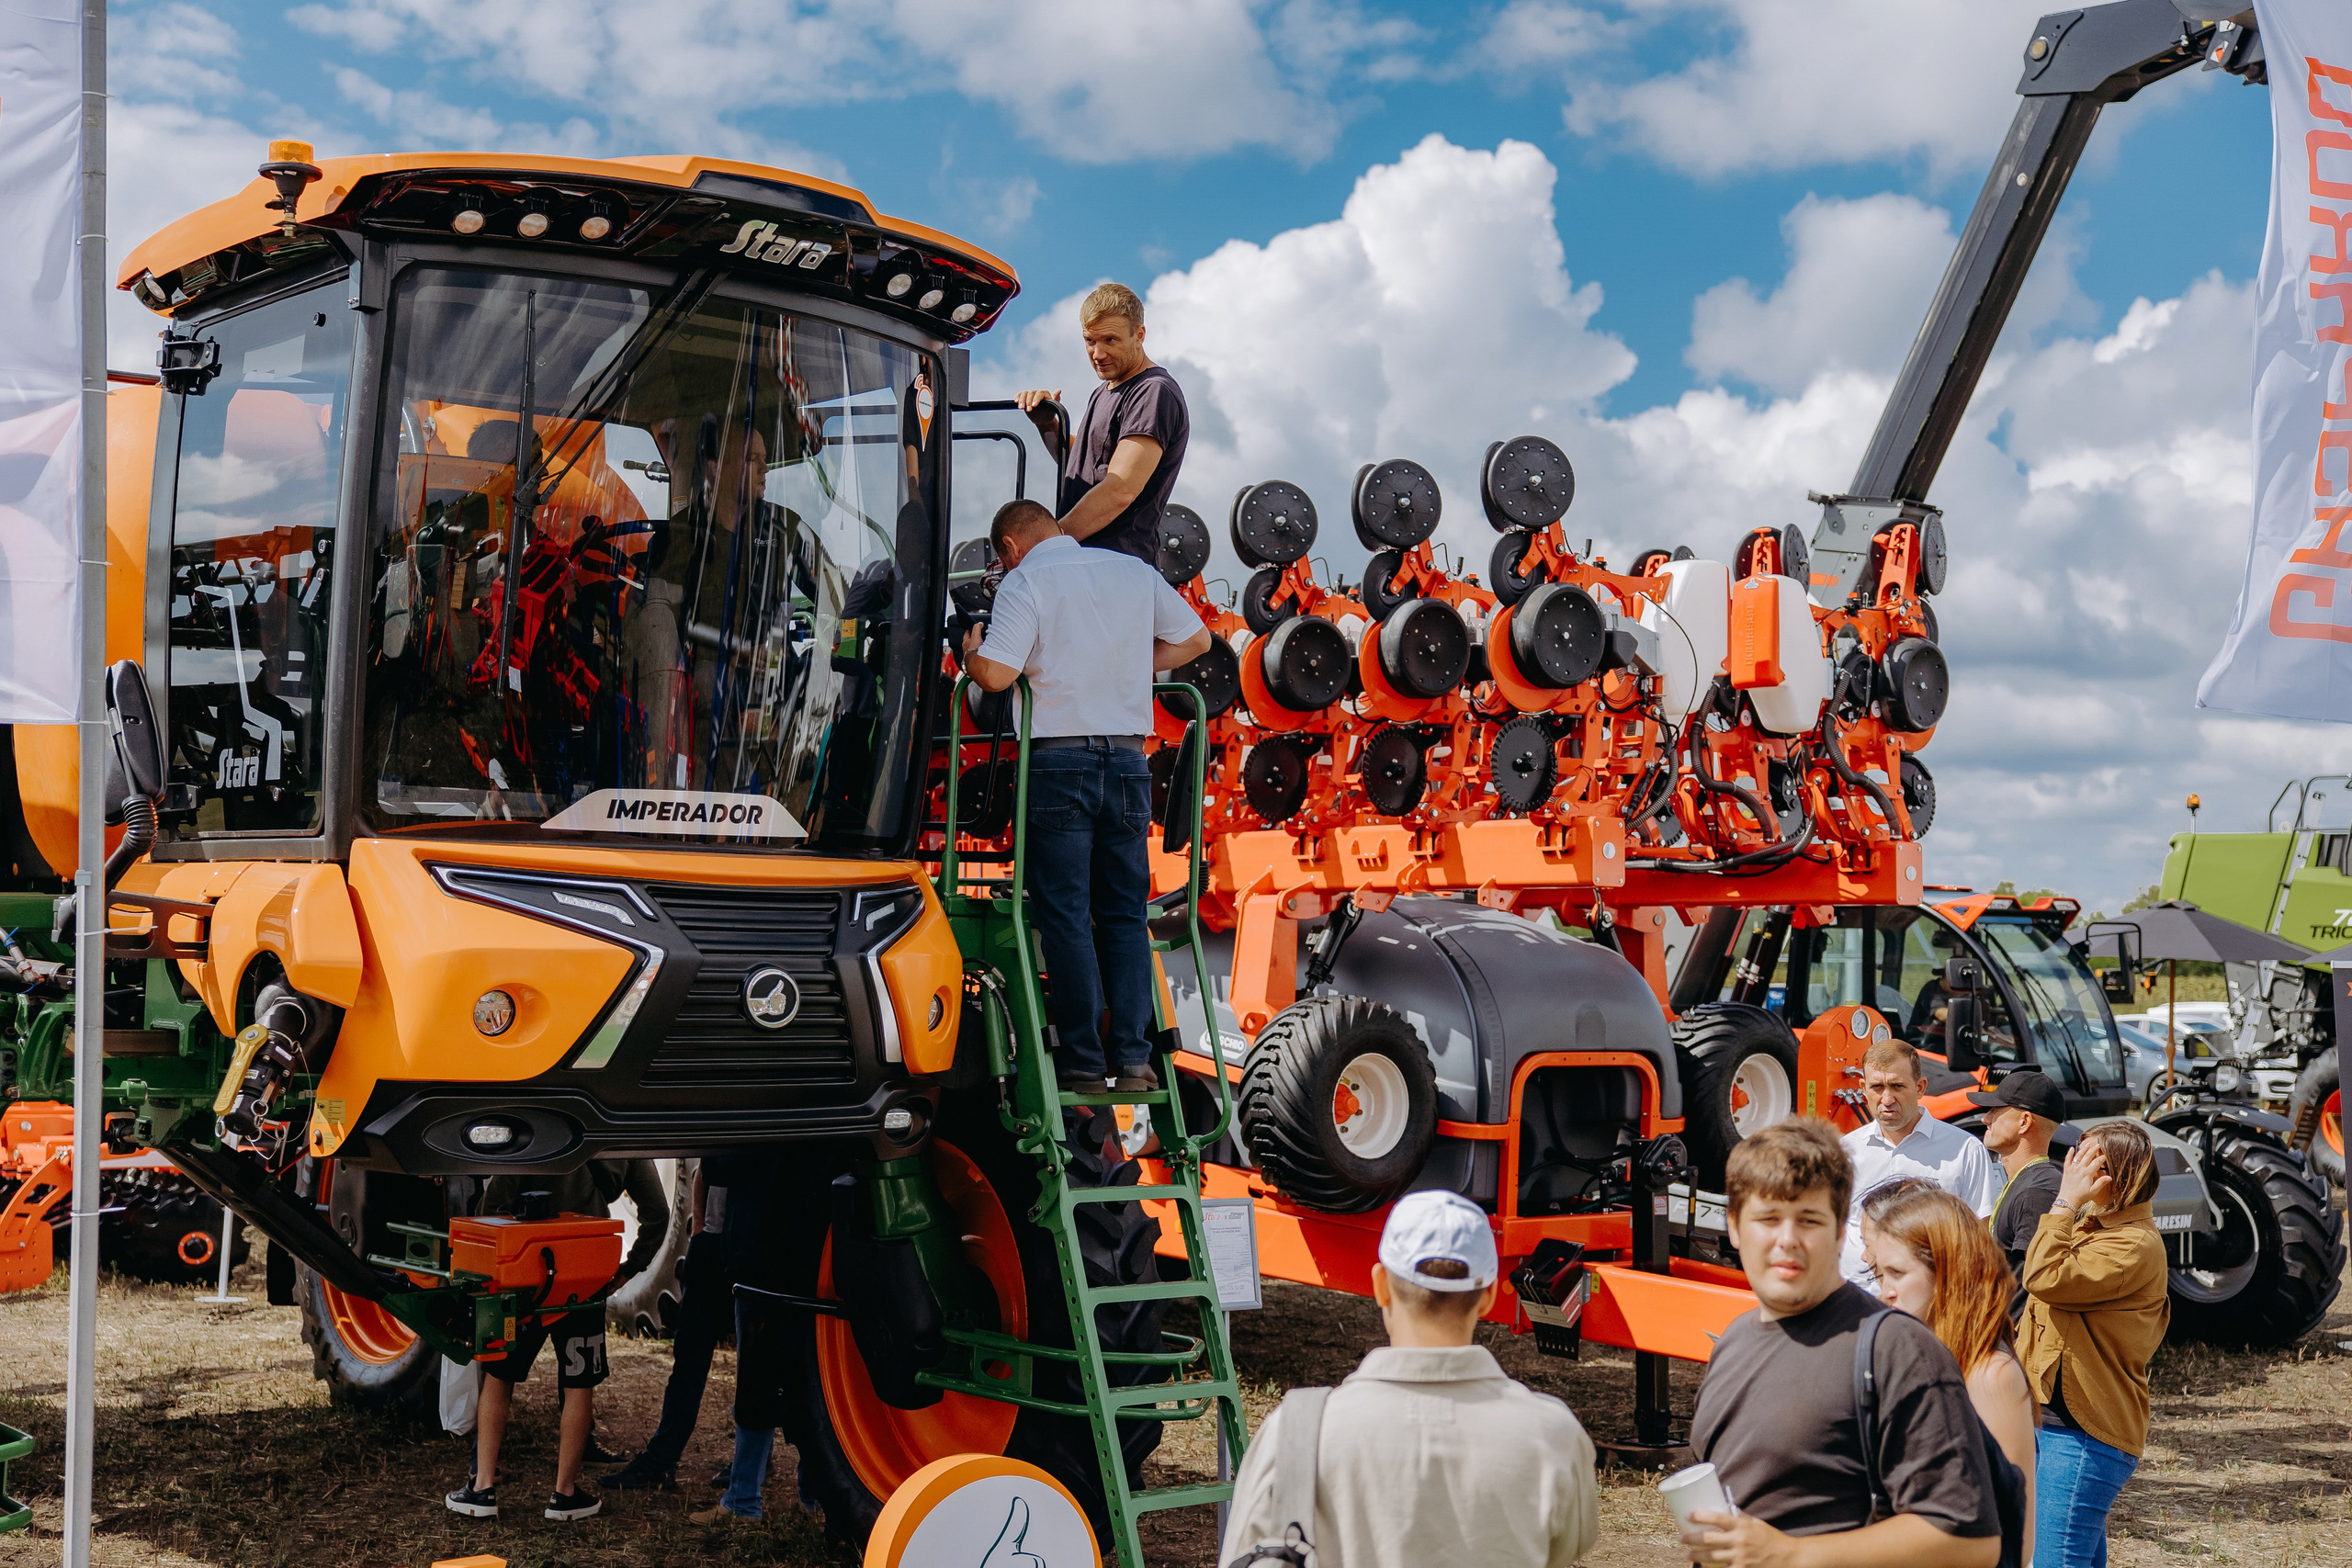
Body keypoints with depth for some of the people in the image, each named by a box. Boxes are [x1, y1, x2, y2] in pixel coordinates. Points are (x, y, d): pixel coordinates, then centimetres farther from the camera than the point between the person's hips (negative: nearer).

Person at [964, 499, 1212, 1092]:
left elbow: (995, 674, -14)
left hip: (1059, 761, -4)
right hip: (1128, 759, 4)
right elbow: (1196, 639, 17)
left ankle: (1084, 1063, 2)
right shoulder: (1134, 570, 11)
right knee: (1124, 915, 10)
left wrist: (970, 652, 7)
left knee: (1065, 915, 2)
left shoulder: (1024, 582, -4)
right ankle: (1133, 1059, 5)